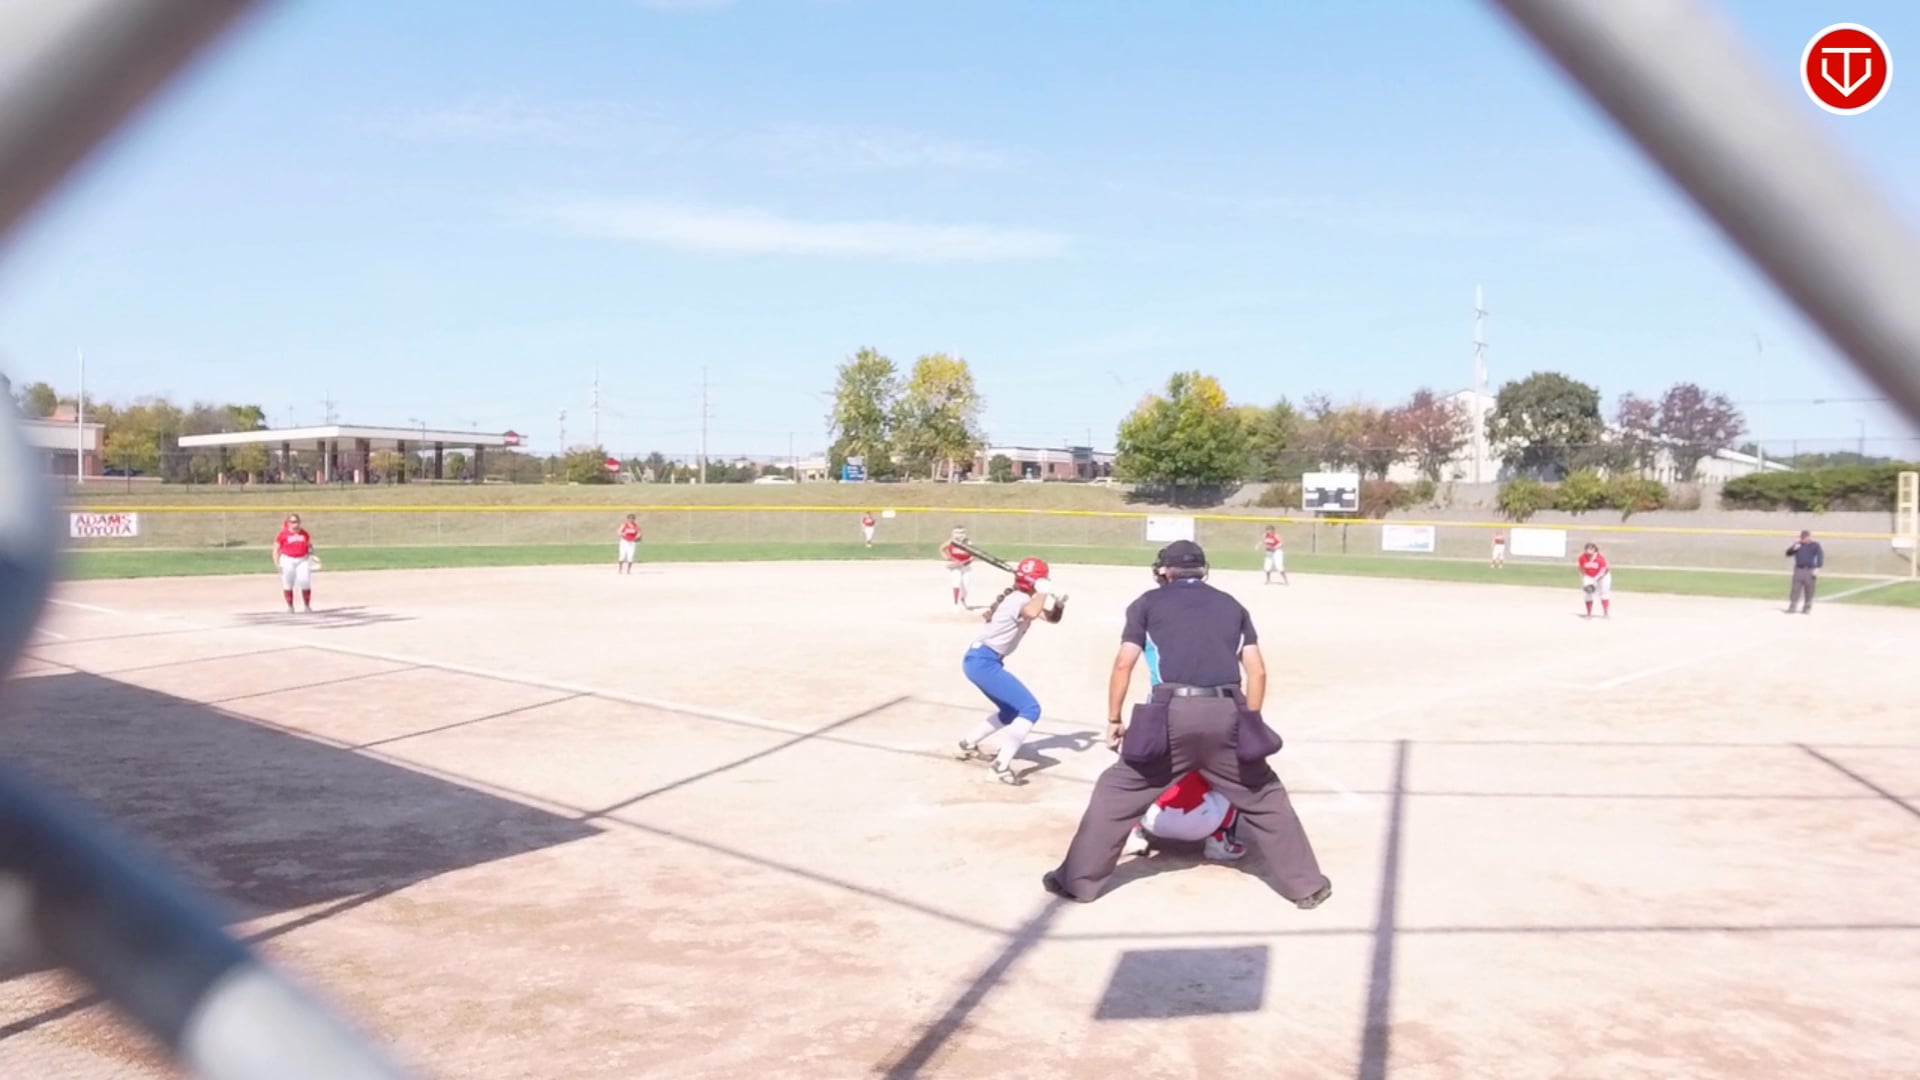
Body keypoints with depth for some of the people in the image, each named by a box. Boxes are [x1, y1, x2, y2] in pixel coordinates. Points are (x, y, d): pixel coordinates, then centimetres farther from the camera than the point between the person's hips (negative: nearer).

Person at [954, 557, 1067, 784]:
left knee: (1012, 710, 26)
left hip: (980, 661, 10)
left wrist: (1057, 601, -2)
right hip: (983, 662, -10)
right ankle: (1002, 765, -17)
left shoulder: (1022, 599, 15)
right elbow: (1031, 614, -38)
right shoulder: (1020, 599, -15)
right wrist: (1042, 591, -23)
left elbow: (1051, 617, 18)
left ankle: (969, 745, 35)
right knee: (1030, 708, -15)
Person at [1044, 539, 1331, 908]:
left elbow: (1124, 664, 7)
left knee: (1117, 792, 11)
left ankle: (1077, 880, 13)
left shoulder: (1149, 602, 16)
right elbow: (1257, 671, 15)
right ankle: (1307, 885, 21)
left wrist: (1114, 719, 14)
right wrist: (1248, 723, 22)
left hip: (1173, 711, -2)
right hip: (1226, 712, 2)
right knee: (1263, 798, 18)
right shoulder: (1232, 605, 23)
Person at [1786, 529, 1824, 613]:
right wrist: (1794, 548, -9)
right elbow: (1788, 553, 10)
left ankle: (1807, 608, 10)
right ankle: (1792, 607, -1)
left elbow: (1820, 556, -4)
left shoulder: (1815, 545, 2)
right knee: (1795, 589, -2)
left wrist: (1817, 568, -13)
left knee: (1809, 590, 2)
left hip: (1810, 571, -2)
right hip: (1798, 569, 2)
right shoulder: (1798, 545, 11)